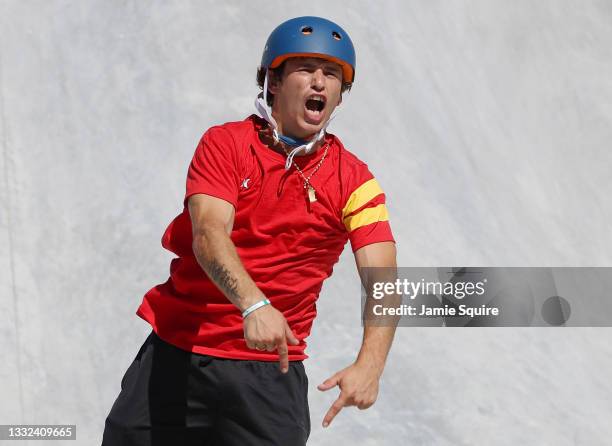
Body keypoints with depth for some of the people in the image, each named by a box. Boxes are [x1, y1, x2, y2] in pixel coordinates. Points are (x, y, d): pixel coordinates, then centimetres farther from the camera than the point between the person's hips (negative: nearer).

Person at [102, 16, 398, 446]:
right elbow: (208, 235, -17)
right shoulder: (225, 143, -2)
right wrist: (253, 305, -36)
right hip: (176, 352, 0)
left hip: (269, 369, 0)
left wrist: (369, 364, -29)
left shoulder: (354, 180, 1)